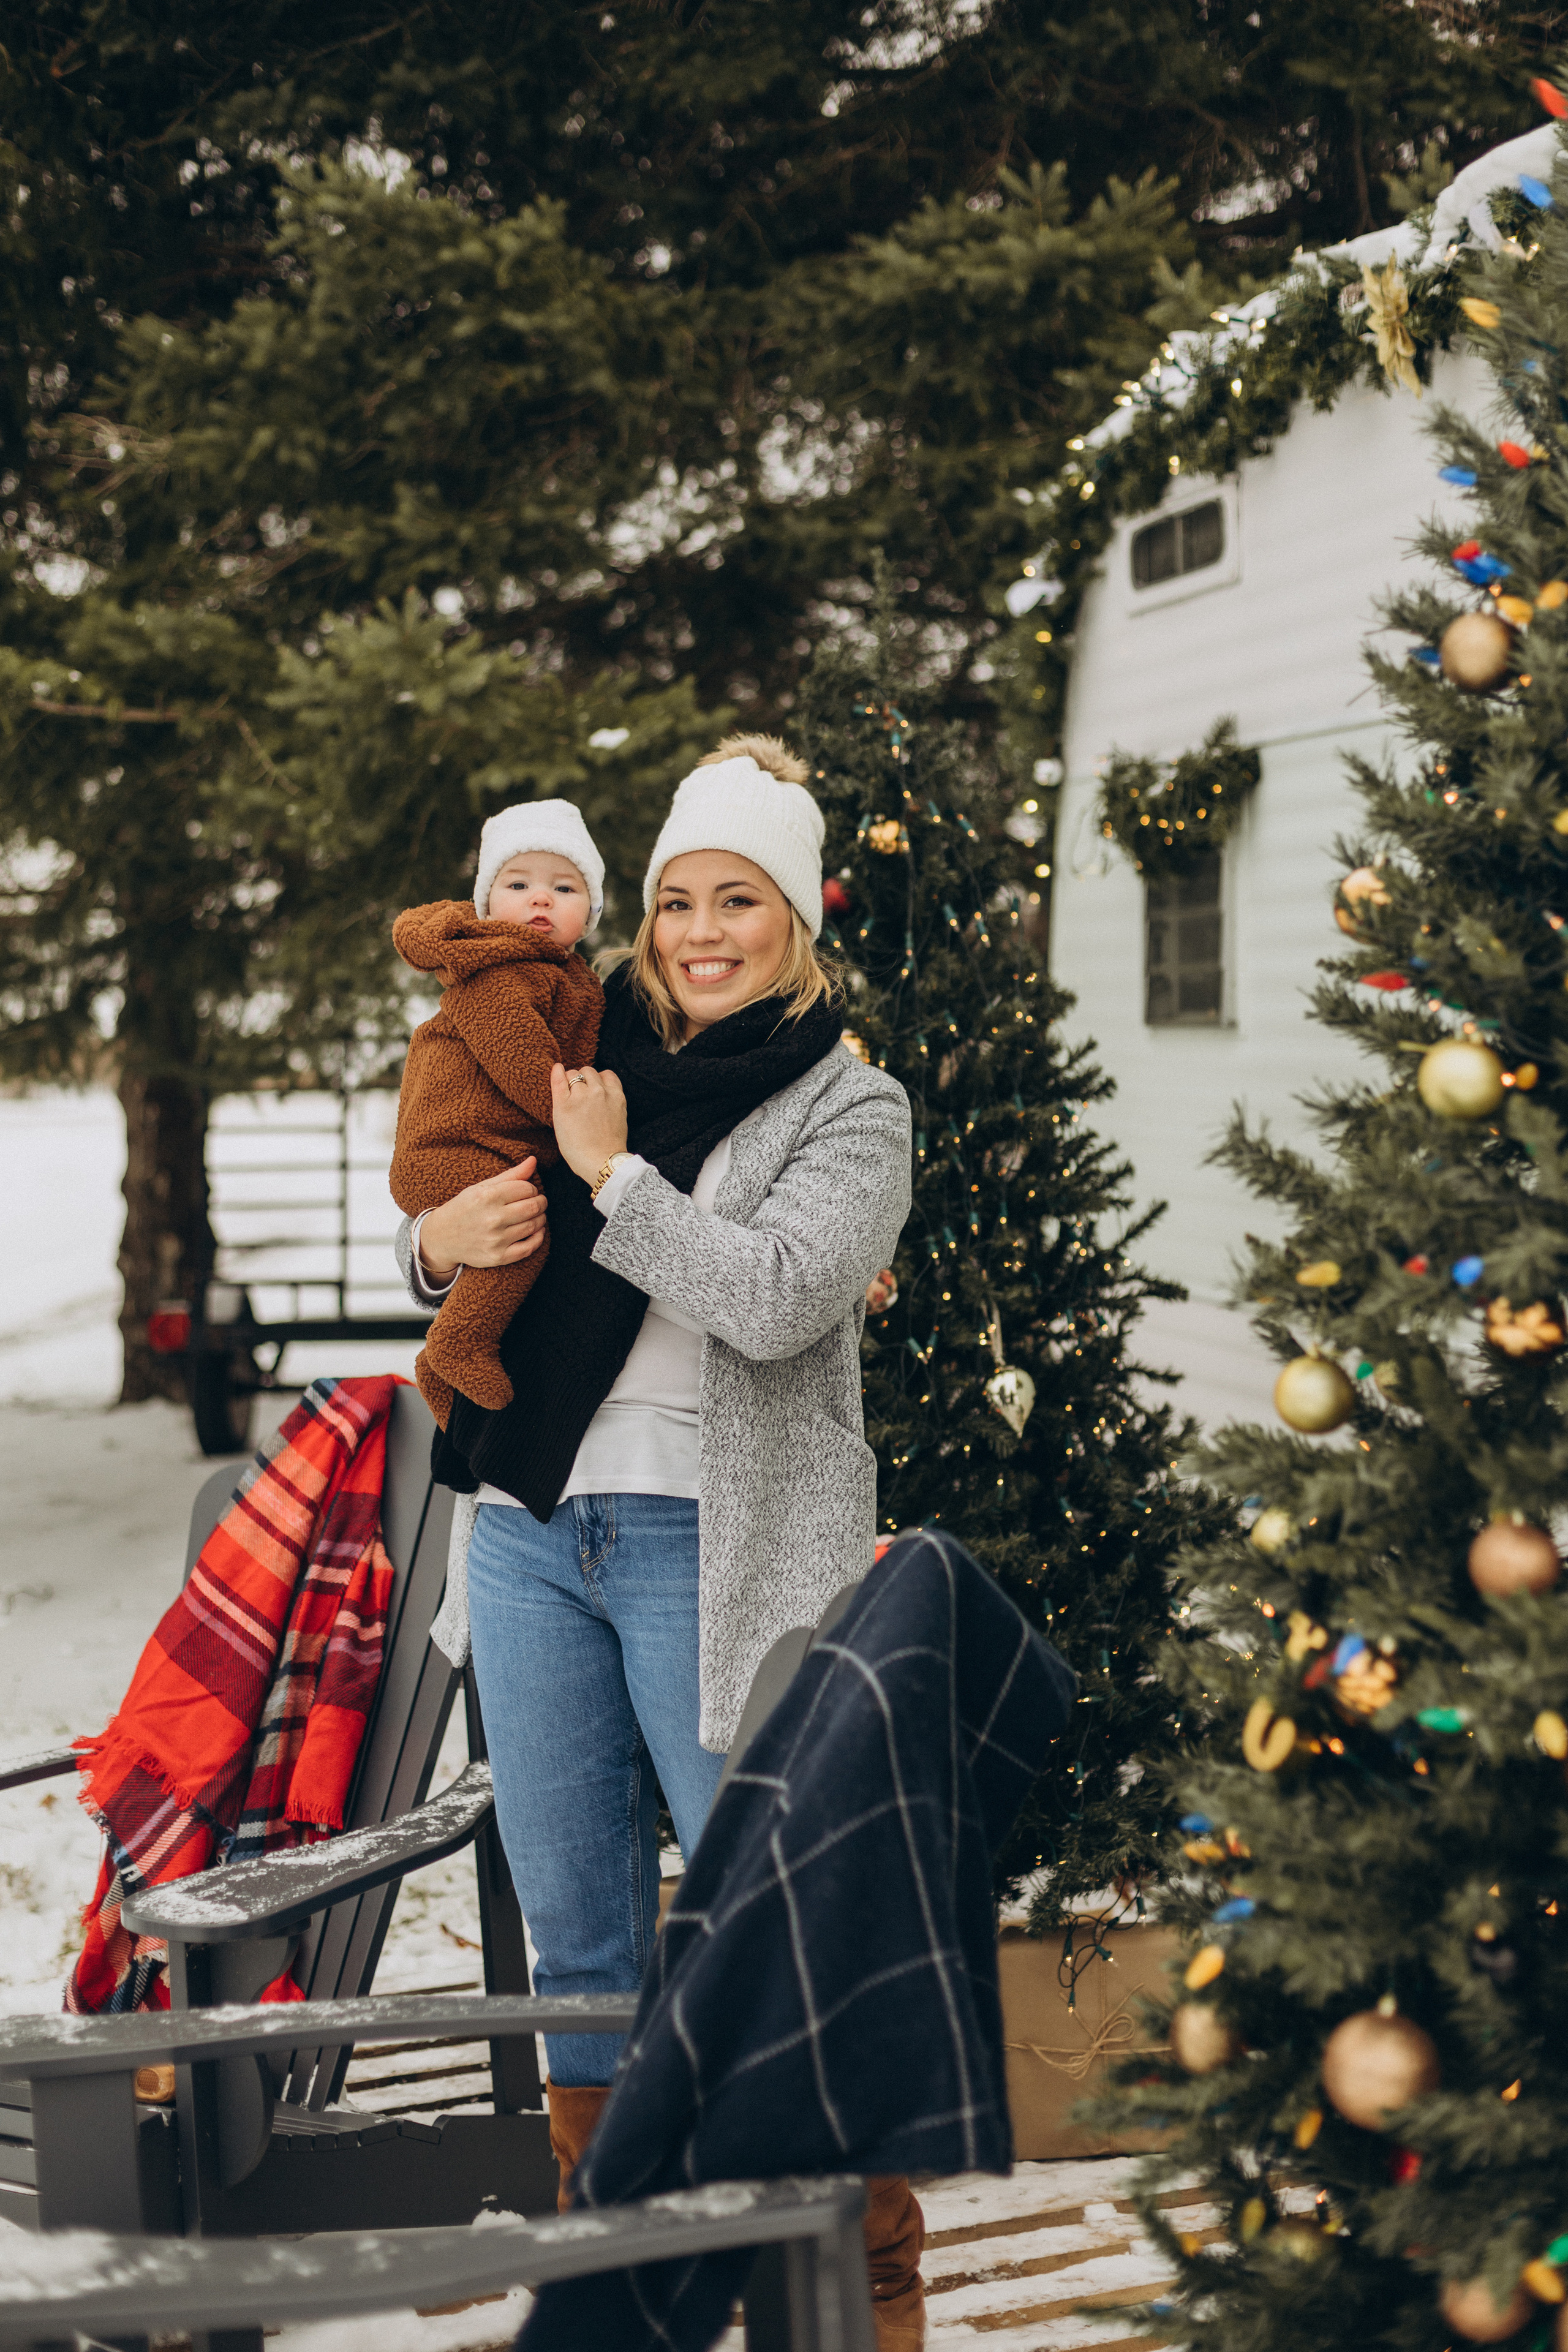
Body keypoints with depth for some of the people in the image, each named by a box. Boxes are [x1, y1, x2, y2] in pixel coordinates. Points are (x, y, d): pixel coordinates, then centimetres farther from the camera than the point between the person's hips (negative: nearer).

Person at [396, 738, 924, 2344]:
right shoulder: (595, 1061, 14)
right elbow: (461, 1242, 24)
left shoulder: (849, 1108, 0)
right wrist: (439, 1239, 0)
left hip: (711, 1549, -5)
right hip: (533, 1534, 5)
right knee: (577, 1939, 12)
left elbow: (777, 1298, -18)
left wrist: (611, 1177, -9)